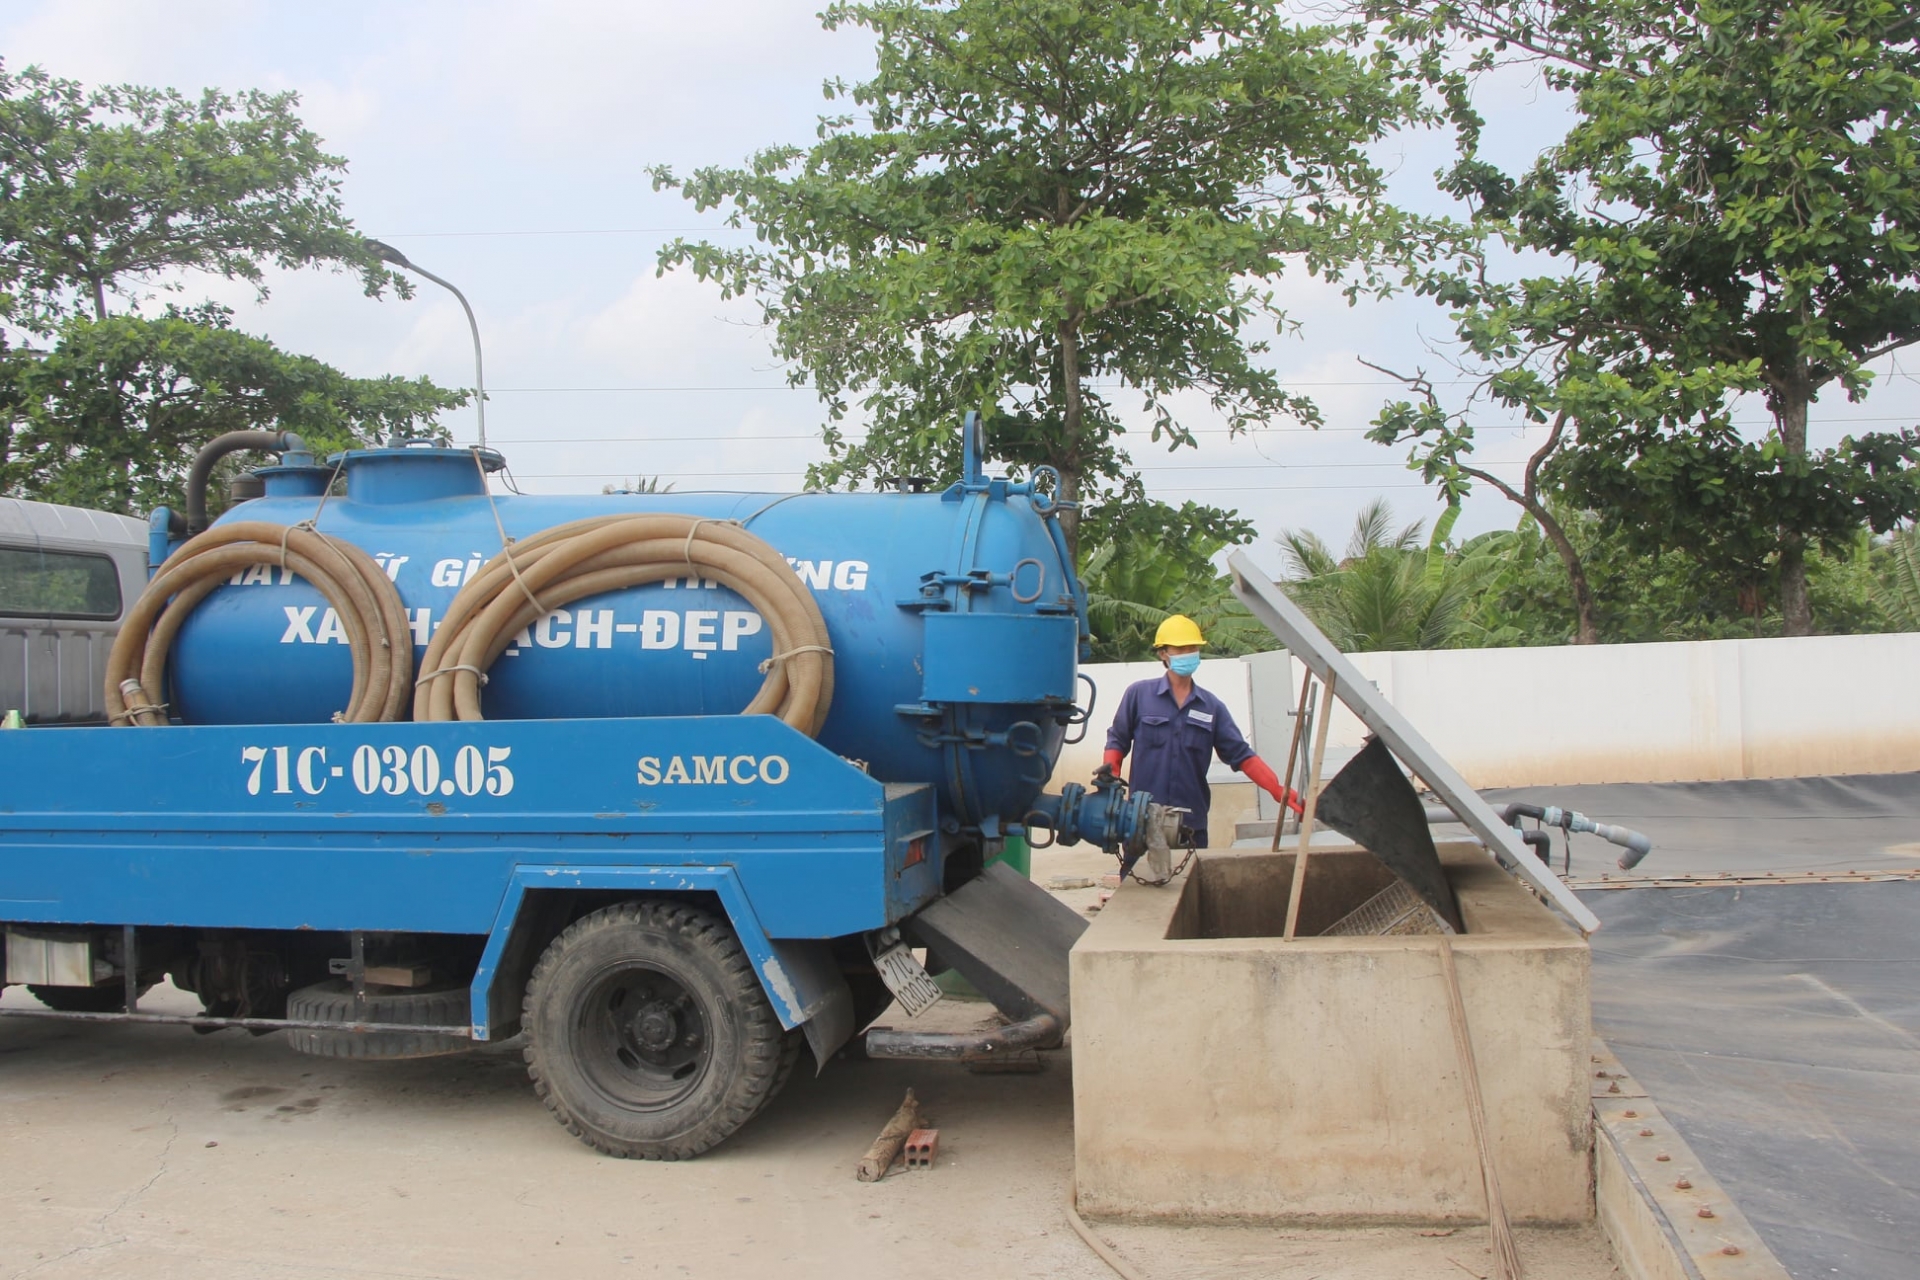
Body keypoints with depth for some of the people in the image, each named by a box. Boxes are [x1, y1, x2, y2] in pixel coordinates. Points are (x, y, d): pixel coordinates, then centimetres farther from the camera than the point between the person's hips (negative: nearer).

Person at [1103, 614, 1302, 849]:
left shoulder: (1212, 707, 8)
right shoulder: (1139, 694, 2)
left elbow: (1241, 756, 5)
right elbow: (1118, 740, 7)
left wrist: (1280, 792, -6)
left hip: (1192, 823, 3)